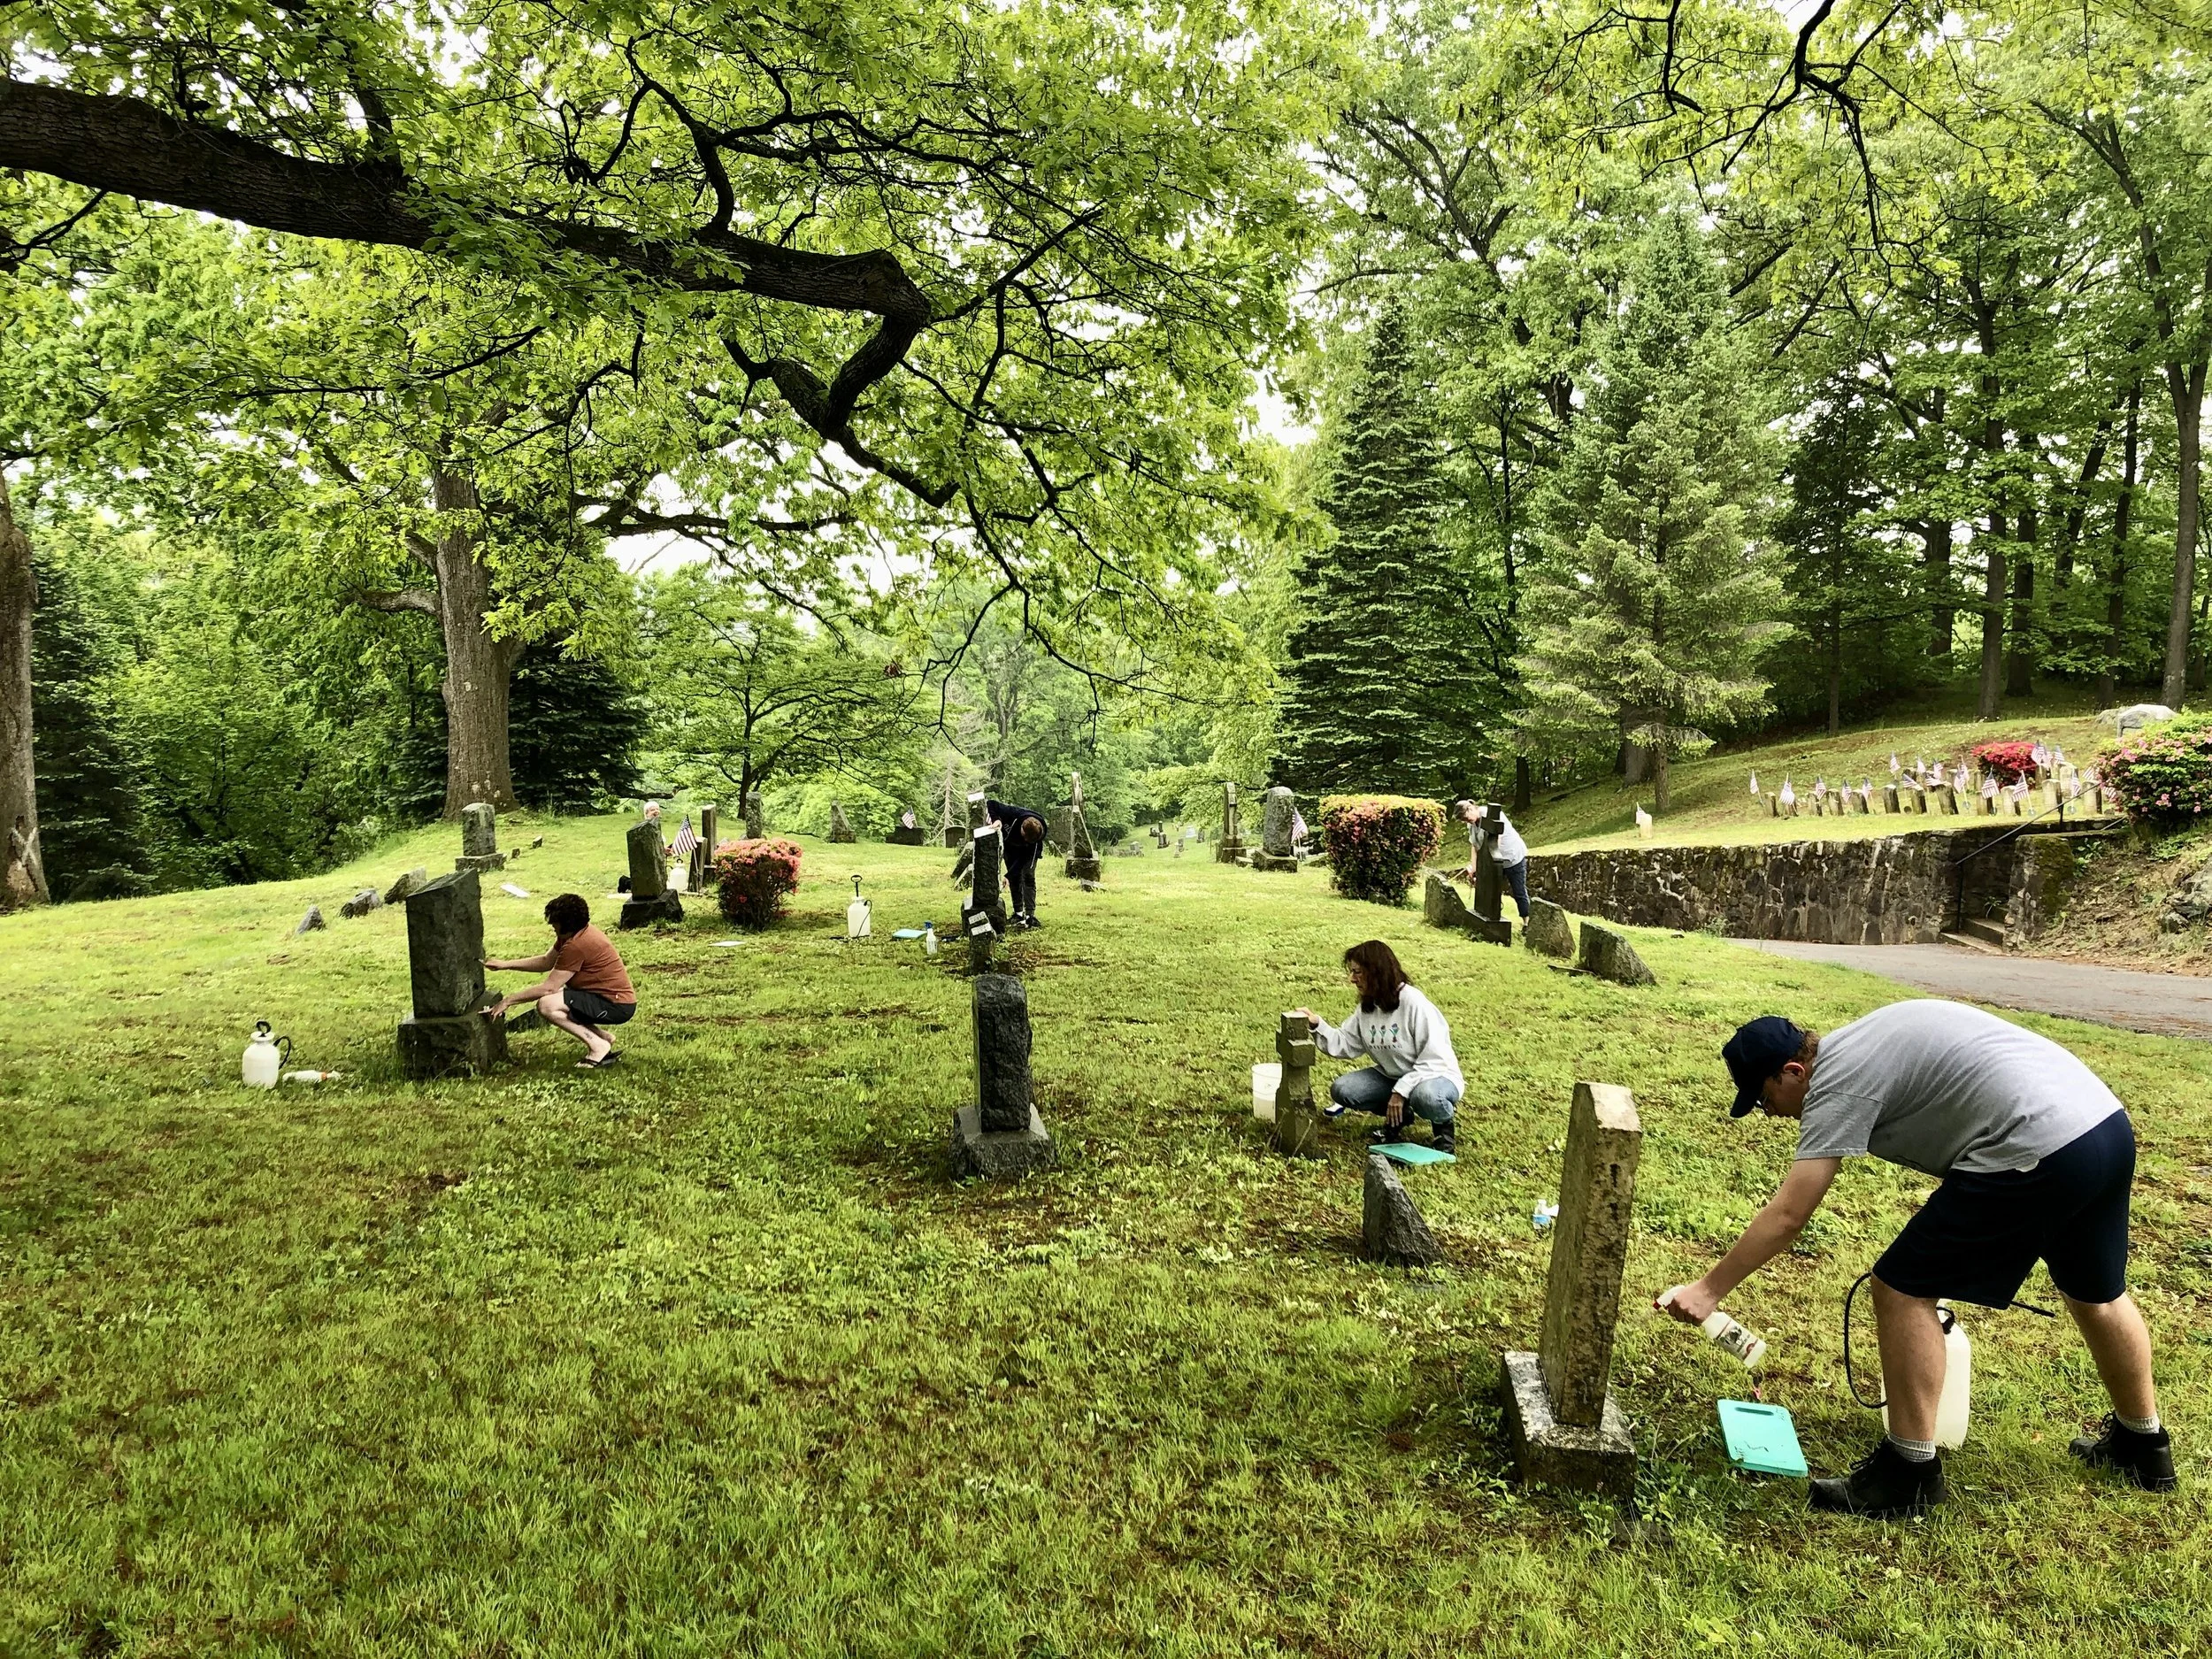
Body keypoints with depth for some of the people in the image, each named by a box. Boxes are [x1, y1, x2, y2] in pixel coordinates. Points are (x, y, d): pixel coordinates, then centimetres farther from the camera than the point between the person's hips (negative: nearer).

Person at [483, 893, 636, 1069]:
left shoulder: (576, 945, -23)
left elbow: (548, 988, -19)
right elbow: (545, 962, 16)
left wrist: (508, 1001, -10)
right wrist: (504, 965, 11)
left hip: (617, 1006, -11)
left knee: (546, 1005, -19)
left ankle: (598, 1045, -8)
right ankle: (604, 1038, 12)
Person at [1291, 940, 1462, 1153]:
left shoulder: (1414, 1003, -23)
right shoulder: (1367, 1007, 0)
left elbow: (1434, 1060, -23)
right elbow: (1344, 1044, 1)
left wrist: (1401, 1090, -27)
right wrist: (1317, 1025, -14)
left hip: (1436, 1076, -7)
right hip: (1392, 1077, 7)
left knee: (1425, 1095, -42)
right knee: (1341, 1090, -11)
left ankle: (1442, 1125, -6)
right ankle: (1398, 1116, 9)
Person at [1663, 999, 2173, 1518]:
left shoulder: (1837, 1082, -9)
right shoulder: (1861, 1043, 17)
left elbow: (1788, 1214, -13)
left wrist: (1708, 1290, -7)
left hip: (2038, 1150, -10)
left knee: (1902, 1289, -1)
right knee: (2095, 1294, 31)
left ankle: (1910, 1472, 7)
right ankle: (2144, 1446, 51)